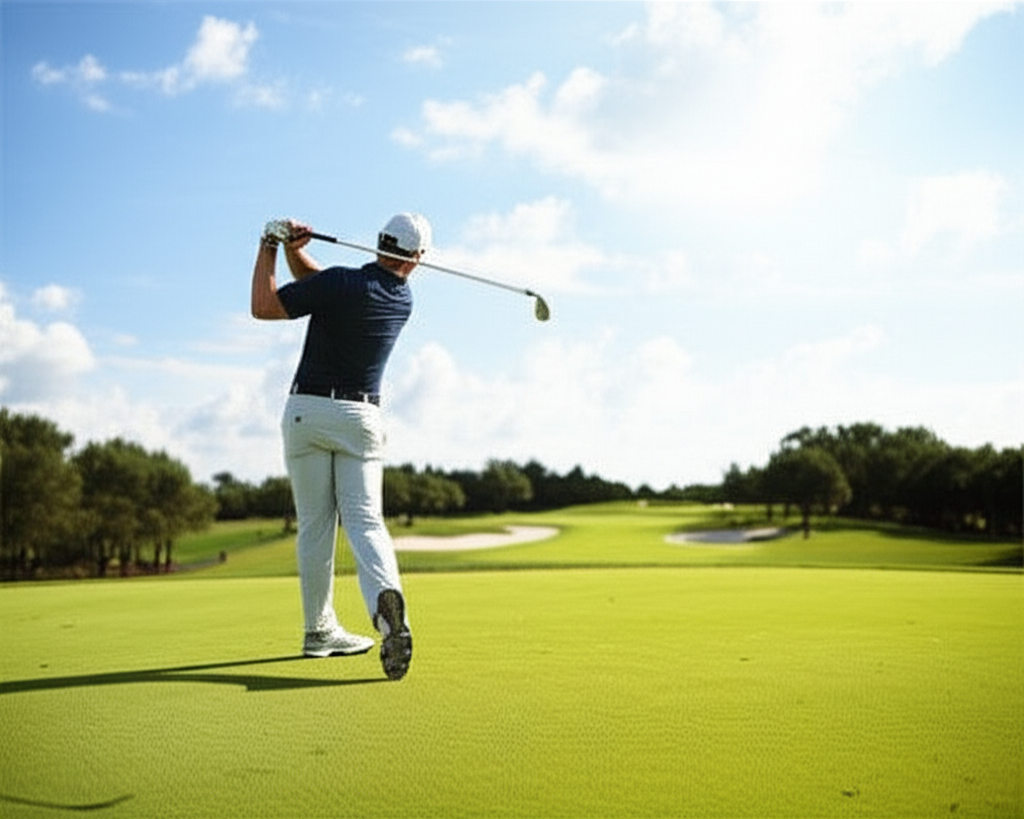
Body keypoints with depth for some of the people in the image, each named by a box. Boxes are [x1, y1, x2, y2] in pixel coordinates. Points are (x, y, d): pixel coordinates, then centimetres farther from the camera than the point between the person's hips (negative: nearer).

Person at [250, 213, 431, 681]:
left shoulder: (341, 283, -12)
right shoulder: (403, 301, 6)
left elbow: (263, 307, -9)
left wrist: (272, 247, -1)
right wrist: (296, 251, -4)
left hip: (307, 412, -2)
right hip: (360, 418, 2)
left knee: (314, 526, 7)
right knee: (365, 521, -1)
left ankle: (320, 630, 15)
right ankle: (386, 596, -30)